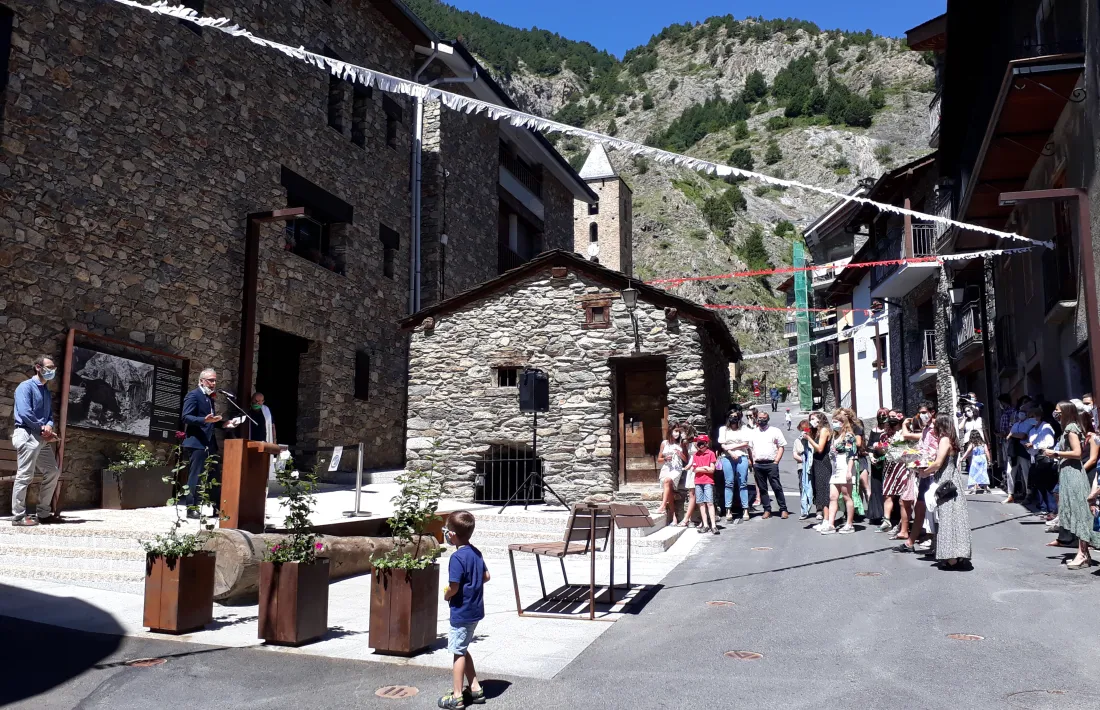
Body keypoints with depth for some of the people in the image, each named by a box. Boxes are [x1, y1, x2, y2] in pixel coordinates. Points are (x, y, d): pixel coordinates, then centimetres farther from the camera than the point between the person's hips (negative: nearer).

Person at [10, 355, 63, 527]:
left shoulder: (46, 391, 20)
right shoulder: (26, 386, -6)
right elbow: (24, 413, -18)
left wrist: (49, 426, -3)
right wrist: (43, 428, -11)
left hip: (43, 437, 9)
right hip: (28, 435, -9)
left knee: (53, 472, 10)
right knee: (24, 475, -7)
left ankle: (43, 513, 17)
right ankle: (18, 516, -2)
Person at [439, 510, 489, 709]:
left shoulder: (457, 557, -22)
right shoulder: (476, 552, 4)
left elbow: (453, 588, -24)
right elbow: (486, 576, 14)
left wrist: (446, 595, -4)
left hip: (461, 612, -9)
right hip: (475, 609, 9)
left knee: (458, 652, 3)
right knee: (462, 650, 21)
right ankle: (475, 689, 28)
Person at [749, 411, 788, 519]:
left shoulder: (775, 431, 6)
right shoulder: (753, 433, 16)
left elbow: (781, 446, 3)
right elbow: (750, 448, 17)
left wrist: (776, 461, -6)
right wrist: (753, 462, 5)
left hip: (771, 464, -3)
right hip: (757, 465, 4)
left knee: (777, 487, -6)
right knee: (762, 488, 5)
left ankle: (783, 509, -1)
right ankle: (767, 510, 12)